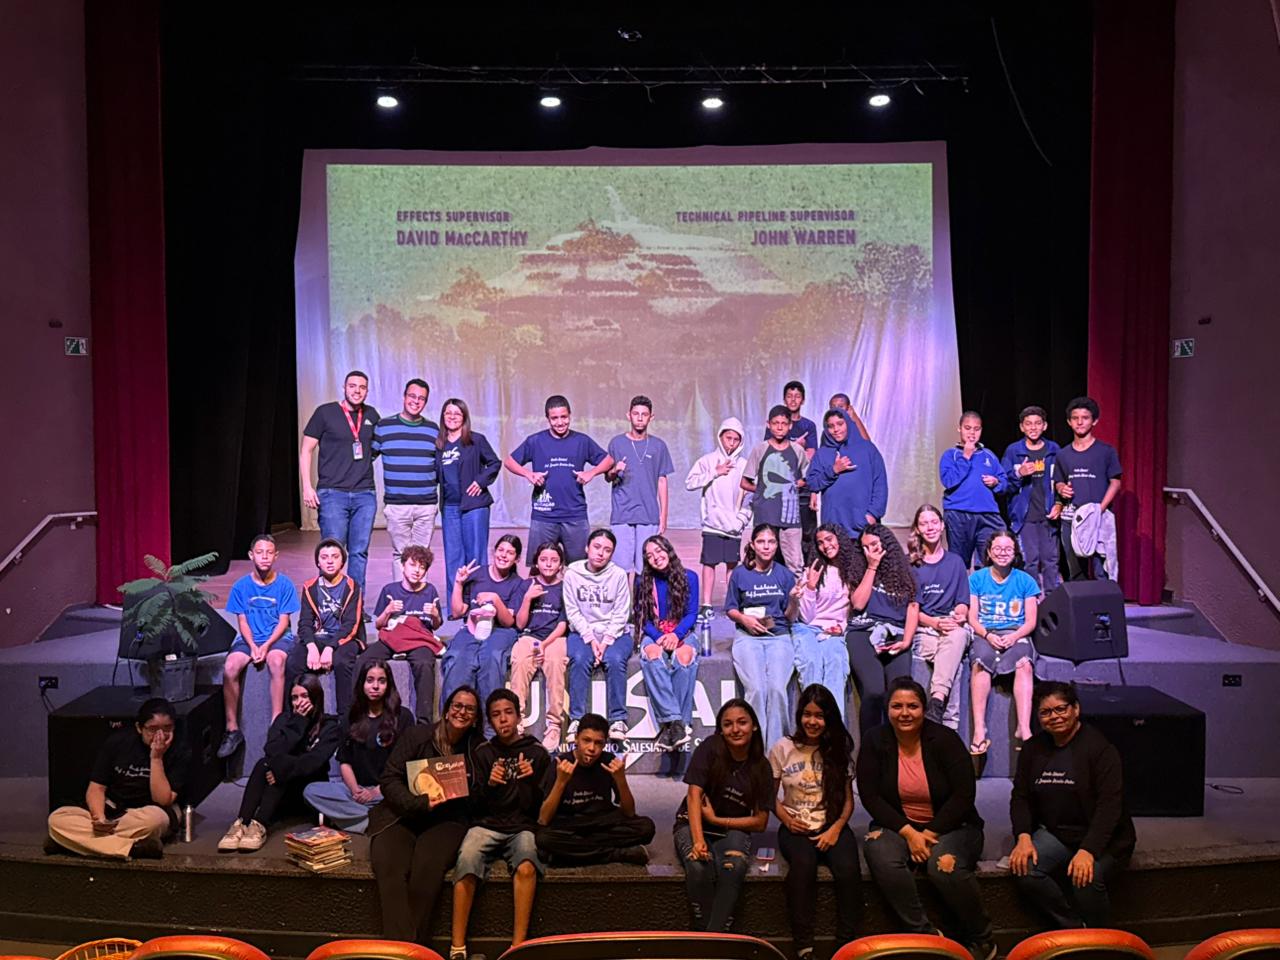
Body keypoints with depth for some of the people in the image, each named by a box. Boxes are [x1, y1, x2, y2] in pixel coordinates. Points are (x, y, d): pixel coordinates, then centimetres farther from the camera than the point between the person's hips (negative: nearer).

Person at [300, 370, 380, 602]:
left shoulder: (371, 416, 12)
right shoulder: (325, 412, 1)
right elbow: (306, 451, 2)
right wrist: (307, 487, -6)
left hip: (365, 495, 4)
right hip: (332, 493, -3)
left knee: (359, 552, 5)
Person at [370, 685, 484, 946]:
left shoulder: (478, 748, 7)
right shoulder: (416, 735, 2)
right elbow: (389, 779, -3)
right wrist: (419, 802, -16)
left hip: (446, 821, 0)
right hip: (402, 816, 0)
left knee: (427, 865, -31)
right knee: (389, 867, -30)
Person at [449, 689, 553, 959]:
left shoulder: (537, 753, 9)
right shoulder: (483, 753, 12)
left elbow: (539, 807, 7)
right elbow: (475, 804, 10)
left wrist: (530, 782, -11)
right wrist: (489, 785, -10)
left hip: (522, 827, -1)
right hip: (487, 825, 1)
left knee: (526, 868, -34)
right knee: (466, 863, -31)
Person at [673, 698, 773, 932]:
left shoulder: (761, 767, -1)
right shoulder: (710, 748, -9)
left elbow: (760, 822, 0)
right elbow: (694, 795, -15)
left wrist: (716, 819, -9)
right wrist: (698, 840, -28)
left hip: (733, 830, 2)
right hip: (694, 825, -1)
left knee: (734, 868, -33)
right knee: (698, 867, -34)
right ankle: (703, 932, -14)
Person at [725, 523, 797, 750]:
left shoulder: (784, 574, 10)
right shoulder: (739, 574, 7)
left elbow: (790, 615, 8)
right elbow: (730, 609, 11)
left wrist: (794, 600, -12)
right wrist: (744, 619, -8)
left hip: (779, 635, 1)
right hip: (748, 636, -1)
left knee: (777, 688, -23)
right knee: (756, 689, -23)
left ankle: (775, 747, -11)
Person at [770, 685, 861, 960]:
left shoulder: (839, 750, 6)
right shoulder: (782, 749, 2)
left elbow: (848, 799, 7)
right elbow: (771, 796, 7)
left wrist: (837, 827, -11)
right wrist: (787, 820, -11)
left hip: (832, 825, 1)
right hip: (796, 827, -1)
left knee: (848, 869, -31)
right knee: (803, 865, -34)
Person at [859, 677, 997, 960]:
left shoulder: (944, 739, -9)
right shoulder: (875, 741, -4)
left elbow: (964, 794, -10)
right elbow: (870, 796, -6)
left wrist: (930, 833, -16)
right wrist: (908, 832, -16)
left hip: (949, 826, -1)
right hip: (897, 826, 2)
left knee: (944, 865, -32)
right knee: (882, 857, -31)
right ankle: (924, 934, -18)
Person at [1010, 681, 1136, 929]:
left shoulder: (1099, 747, -11)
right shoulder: (1033, 748, 6)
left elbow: (1110, 805, -17)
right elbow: (1020, 797, 6)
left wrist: (1088, 851, -28)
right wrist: (1024, 838, -12)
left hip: (1103, 838, -4)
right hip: (1055, 834, 5)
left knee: (1086, 879, -31)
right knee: (1023, 870, -22)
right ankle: (1075, 929, -3)